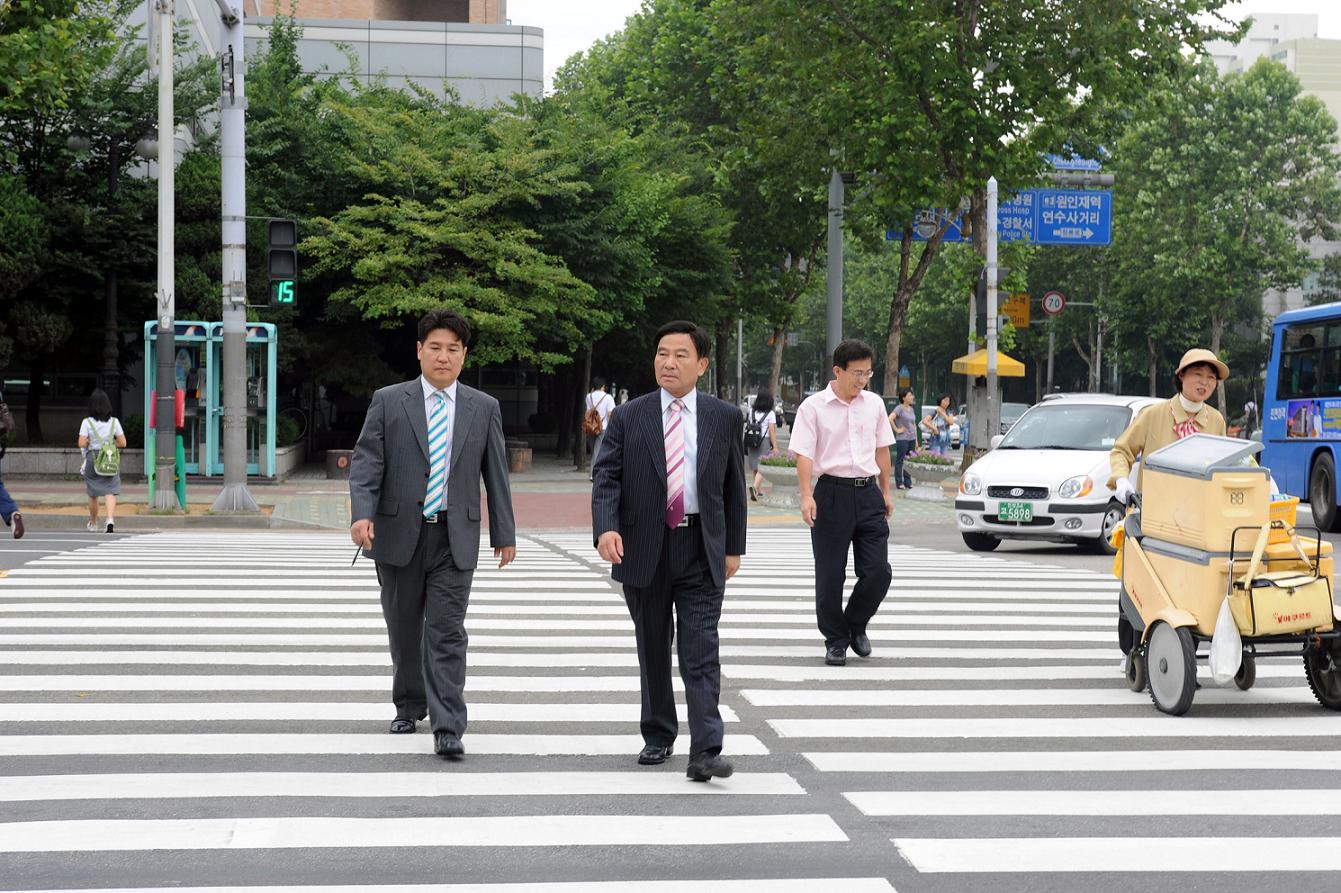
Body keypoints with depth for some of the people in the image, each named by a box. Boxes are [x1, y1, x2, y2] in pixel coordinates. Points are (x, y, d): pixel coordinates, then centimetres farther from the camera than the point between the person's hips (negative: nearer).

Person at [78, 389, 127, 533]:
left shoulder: (87, 422, -6)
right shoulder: (114, 421, -1)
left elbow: (81, 444, -12)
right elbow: (122, 443, 0)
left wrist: (89, 442, 8)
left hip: (92, 460, 0)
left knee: (92, 494, 15)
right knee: (110, 492, -5)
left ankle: (93, 524, 31)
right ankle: (110, 519, -29)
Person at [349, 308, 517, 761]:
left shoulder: (483, 408, 7)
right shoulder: (388, 402, 2)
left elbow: (496, 473, 10)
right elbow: (366, 461, -4)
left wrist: (504, 533, 9)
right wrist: (362, 514, -20)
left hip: (455, 538, 0)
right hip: (399, 534, 1)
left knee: (447, 633, -8)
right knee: (404, 630, 12)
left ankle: (447, 730, -11)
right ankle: (410, 705, 34)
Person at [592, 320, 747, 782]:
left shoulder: (724, 418, 4)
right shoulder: (629, 417, 2)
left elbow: (734, 485, 9)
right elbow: (607, 477, -4)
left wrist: (734, 546, 8)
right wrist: (606, 528, -21)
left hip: (702, 551, -1)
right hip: (645, 549, 1)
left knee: (701, 653, -9)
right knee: (652, 651, 12)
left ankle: (705, 752, -14)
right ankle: (658, 738, 26)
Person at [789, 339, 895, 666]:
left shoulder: (874, 404, 10)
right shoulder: (814, 407, -4)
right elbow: (804, 454, -10)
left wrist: (886, 492, 17)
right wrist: (807, 496, -20)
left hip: (868, 493, 4)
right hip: (831, 493, -3)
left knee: (878, 571, -2)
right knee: (830, 576, 2)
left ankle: (856, 625, 22)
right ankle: (835, 640, 16)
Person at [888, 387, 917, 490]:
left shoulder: (911, 409, 14)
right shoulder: (899, 408, -10)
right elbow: (890, 419, -23)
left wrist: (916, 439, 18)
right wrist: (897, 429, -17)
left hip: (911, 438, 7)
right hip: (902, 438, -7)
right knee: (900, 461, -1)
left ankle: (908, 482, 17)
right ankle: (899, 483, 4)